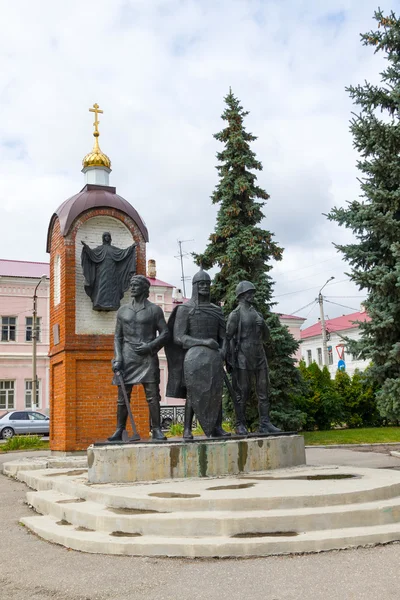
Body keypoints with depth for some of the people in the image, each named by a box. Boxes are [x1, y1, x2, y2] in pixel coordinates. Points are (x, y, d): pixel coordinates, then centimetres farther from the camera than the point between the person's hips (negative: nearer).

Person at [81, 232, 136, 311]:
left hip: (111, 272, 3)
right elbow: (91, 252, -2)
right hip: (102, 272, -3)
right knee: (102, 286, -11)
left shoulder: (113, 249, 19)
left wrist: (131, 247, 8)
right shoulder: (99, 248, 11)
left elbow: (123, 252, 15)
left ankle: (111, 304, -6)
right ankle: (100, 304, -15)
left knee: (111, 287, -4)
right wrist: (86, 246, -19)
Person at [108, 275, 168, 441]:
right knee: (123, 396, 2)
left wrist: (150, 346, -12)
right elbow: (117, 336, 13)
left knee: (152, 395, -5)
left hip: (147, 357, -2)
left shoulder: (154, 310, 6)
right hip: (127, 357, 3)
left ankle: (156, 430, -1)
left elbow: (165, 333, 3)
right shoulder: (123, 310, 14)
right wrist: (117, 357, 0)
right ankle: (119, 431, 6)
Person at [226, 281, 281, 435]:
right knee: (242, 393, -2)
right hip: (243, 359, -6)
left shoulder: (257, 314, 17)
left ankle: (265, 424, 4)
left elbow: (266, 336, 17)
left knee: (263, 391, 1)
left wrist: (263, 325, -5)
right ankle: (240, 426, 6)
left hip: (259, 358, 6)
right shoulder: (235, 314, -3)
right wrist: (228, 360, -12)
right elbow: (228, 337, -7)